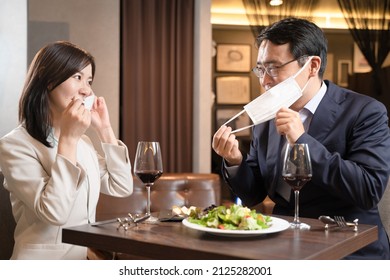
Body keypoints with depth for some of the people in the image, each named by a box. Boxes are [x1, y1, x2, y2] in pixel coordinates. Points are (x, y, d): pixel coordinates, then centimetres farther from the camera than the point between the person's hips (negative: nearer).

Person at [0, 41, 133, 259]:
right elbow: (54, 212, -21)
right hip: (43, 262, -6)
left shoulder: (82, 140, 11)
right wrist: (67, 139, -21)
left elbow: (122, 188, 6)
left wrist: (104, 129, 2)